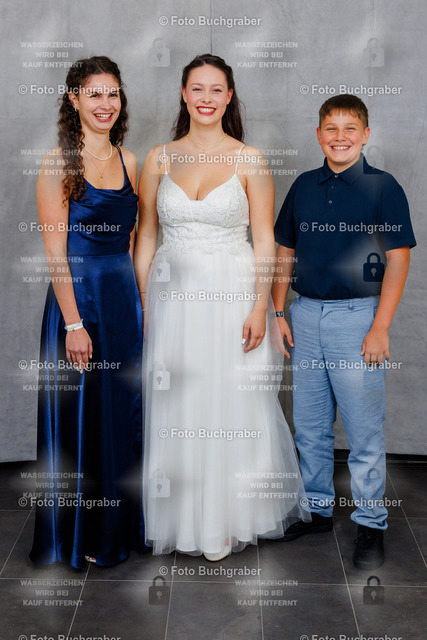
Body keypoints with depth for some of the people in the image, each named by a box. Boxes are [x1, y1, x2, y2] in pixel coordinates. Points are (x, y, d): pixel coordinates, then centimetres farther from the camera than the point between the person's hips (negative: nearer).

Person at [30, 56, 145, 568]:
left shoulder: (128, 161, 9)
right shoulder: (58, 164, -8)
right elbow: (56, 252, -12)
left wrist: (140, 301, 8)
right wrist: (73, 322, -16)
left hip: (124, 297, 6)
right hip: (77, 298, -6)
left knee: (124, 413, 14)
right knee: (81, 415, 5)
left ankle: (122, 523, 31)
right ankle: (81, 534, 23)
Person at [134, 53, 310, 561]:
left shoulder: (248, 159, 0)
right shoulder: (159, 158, 5)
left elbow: (264, 240, -1)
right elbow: (145, 237, 7)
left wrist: (260, 308, -9)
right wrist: (141, 305, 2)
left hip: (233, 295, -2)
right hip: (173, 296, 2)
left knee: (234, 407, 5)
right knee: (175, 410, 7)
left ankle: (229, 519, 23)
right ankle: (182, 519, 25)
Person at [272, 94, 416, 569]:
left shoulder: (383, 187, -3)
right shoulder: (304, 186, 11)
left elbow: (397, 261, -6)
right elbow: (284, 253, 15)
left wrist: (379, 328, -13)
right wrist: (278, 312, 7)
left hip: (357, 314, -4)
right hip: (305, 315, 5)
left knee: (364, 429, 1)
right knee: (308, 424, 12)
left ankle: (370, 524, 15)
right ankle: (317, 509, 28)